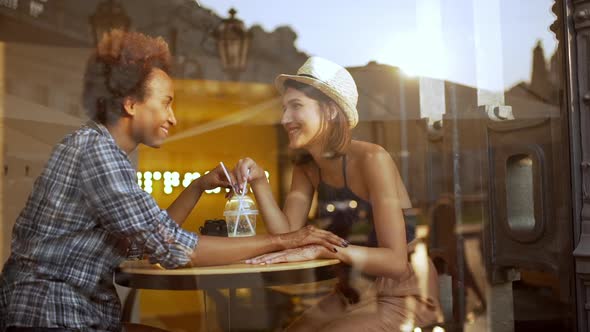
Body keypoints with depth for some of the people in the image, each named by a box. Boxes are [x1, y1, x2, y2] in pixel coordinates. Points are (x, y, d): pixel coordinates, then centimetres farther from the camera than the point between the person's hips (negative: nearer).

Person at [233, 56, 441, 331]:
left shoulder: (371, 160, -21)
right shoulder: (306, 167, 1)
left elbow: (396, 260, -25)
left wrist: (320, 249, -35)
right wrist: (259, 182, -16)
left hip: (401, 295, -6)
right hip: (351, 293, 6)